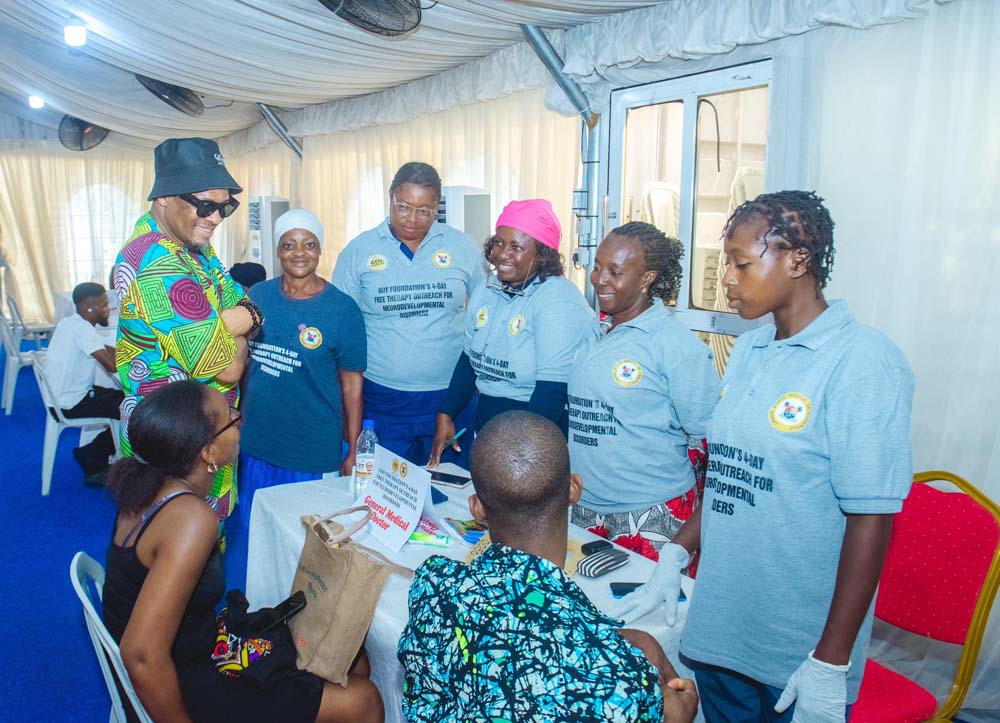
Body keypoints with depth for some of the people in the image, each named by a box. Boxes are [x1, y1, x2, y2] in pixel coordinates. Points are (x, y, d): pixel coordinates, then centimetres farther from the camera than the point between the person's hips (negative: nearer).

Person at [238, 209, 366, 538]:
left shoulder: (342, 308, -10)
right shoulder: (256, 296, 0)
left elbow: (351, 382, -7)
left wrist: (353, 452, -7)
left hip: (313, 453, -3)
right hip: (255, 444, 4)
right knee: (255, 535, 19)